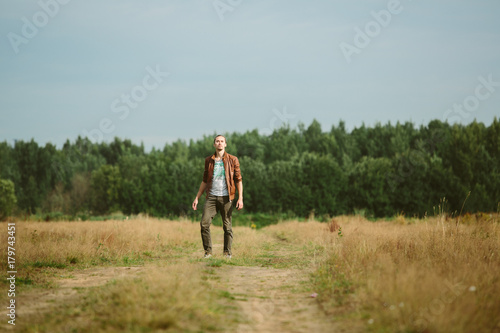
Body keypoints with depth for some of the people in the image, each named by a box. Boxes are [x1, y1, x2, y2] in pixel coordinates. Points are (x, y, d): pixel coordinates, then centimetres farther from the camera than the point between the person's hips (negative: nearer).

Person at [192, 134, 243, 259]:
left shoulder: (232, 160, 2)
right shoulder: (208, 161, 11)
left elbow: (238, 180, 1)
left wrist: (240, 198, -8)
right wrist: (197, 198, 14)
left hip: (226, 197, -2)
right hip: (211, 197, 2)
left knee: (227, 227, 1)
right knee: (204, 223, -10)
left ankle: (227, 253, 13)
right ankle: (208, 251, 1)